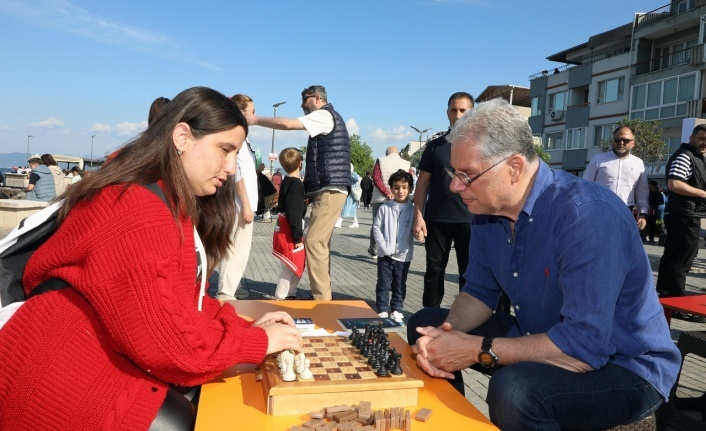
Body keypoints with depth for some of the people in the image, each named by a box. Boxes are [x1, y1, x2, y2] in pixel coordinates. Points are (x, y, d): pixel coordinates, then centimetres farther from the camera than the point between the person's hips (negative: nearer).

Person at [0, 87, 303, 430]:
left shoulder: (177, 205, 9)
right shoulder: (136, 210, -26)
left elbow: (183, 302, 8)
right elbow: (164, 339, -27)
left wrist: (246, 325, -5)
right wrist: (257, 341, -16)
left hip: (111, 364, 9)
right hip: (70, 383, -9)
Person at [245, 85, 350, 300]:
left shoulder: (325, 115, -6)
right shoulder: (328, 118, 24)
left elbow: (288, 124, -19)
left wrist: (256, 120, -6)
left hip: (330, 188, -10)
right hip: (327, 189, 10)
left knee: (314, 242, -13)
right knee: (320, 243, 11)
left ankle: (322, 299, -10)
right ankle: (322, 295, 16)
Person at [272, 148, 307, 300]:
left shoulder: (286, 182, 12)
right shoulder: (296, 184, -17)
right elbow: (294, 213, -21)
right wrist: (297, 236, -19)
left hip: (285, 230, 10)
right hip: (289, 232, -10)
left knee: (297, 264, 16)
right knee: (292, 265, -4)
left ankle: (290, 294, 24)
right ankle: (280, 298, 1)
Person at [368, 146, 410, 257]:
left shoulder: (380, 161, 2)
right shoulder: (406, 164, 4)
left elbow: (376, 179, -9)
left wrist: (387, 193, -15)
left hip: (380, 199, 0)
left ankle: (373, 250, 28)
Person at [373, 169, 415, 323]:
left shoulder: (412, 209, -1)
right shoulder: (385, 208, -2)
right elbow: (376, 227, -2)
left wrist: (404, 248, -12)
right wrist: (383, 246, -11)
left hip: (403, 255, 0)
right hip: (385, 254, 0)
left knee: (399, 285, 12)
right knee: (383, 284, 7)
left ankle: (396, 309, 25)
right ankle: (382, 310, 18)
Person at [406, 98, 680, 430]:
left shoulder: (587, 214, -30)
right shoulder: (487, 208, -5)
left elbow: (584, 347, -34)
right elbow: (479, 292, 4)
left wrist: (477, 350, -28)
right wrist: (447, 332, -17)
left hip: (625, 367, -7)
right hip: (542, 337, 7)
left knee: (512, 389, -37)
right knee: (424, 325, 4)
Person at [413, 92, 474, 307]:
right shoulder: (434, 146, 7)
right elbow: (423, 183, 5)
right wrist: (418, 216, -3)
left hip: (470, 220, -1)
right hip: (436, 219, 1)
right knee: (434, 269, 9)